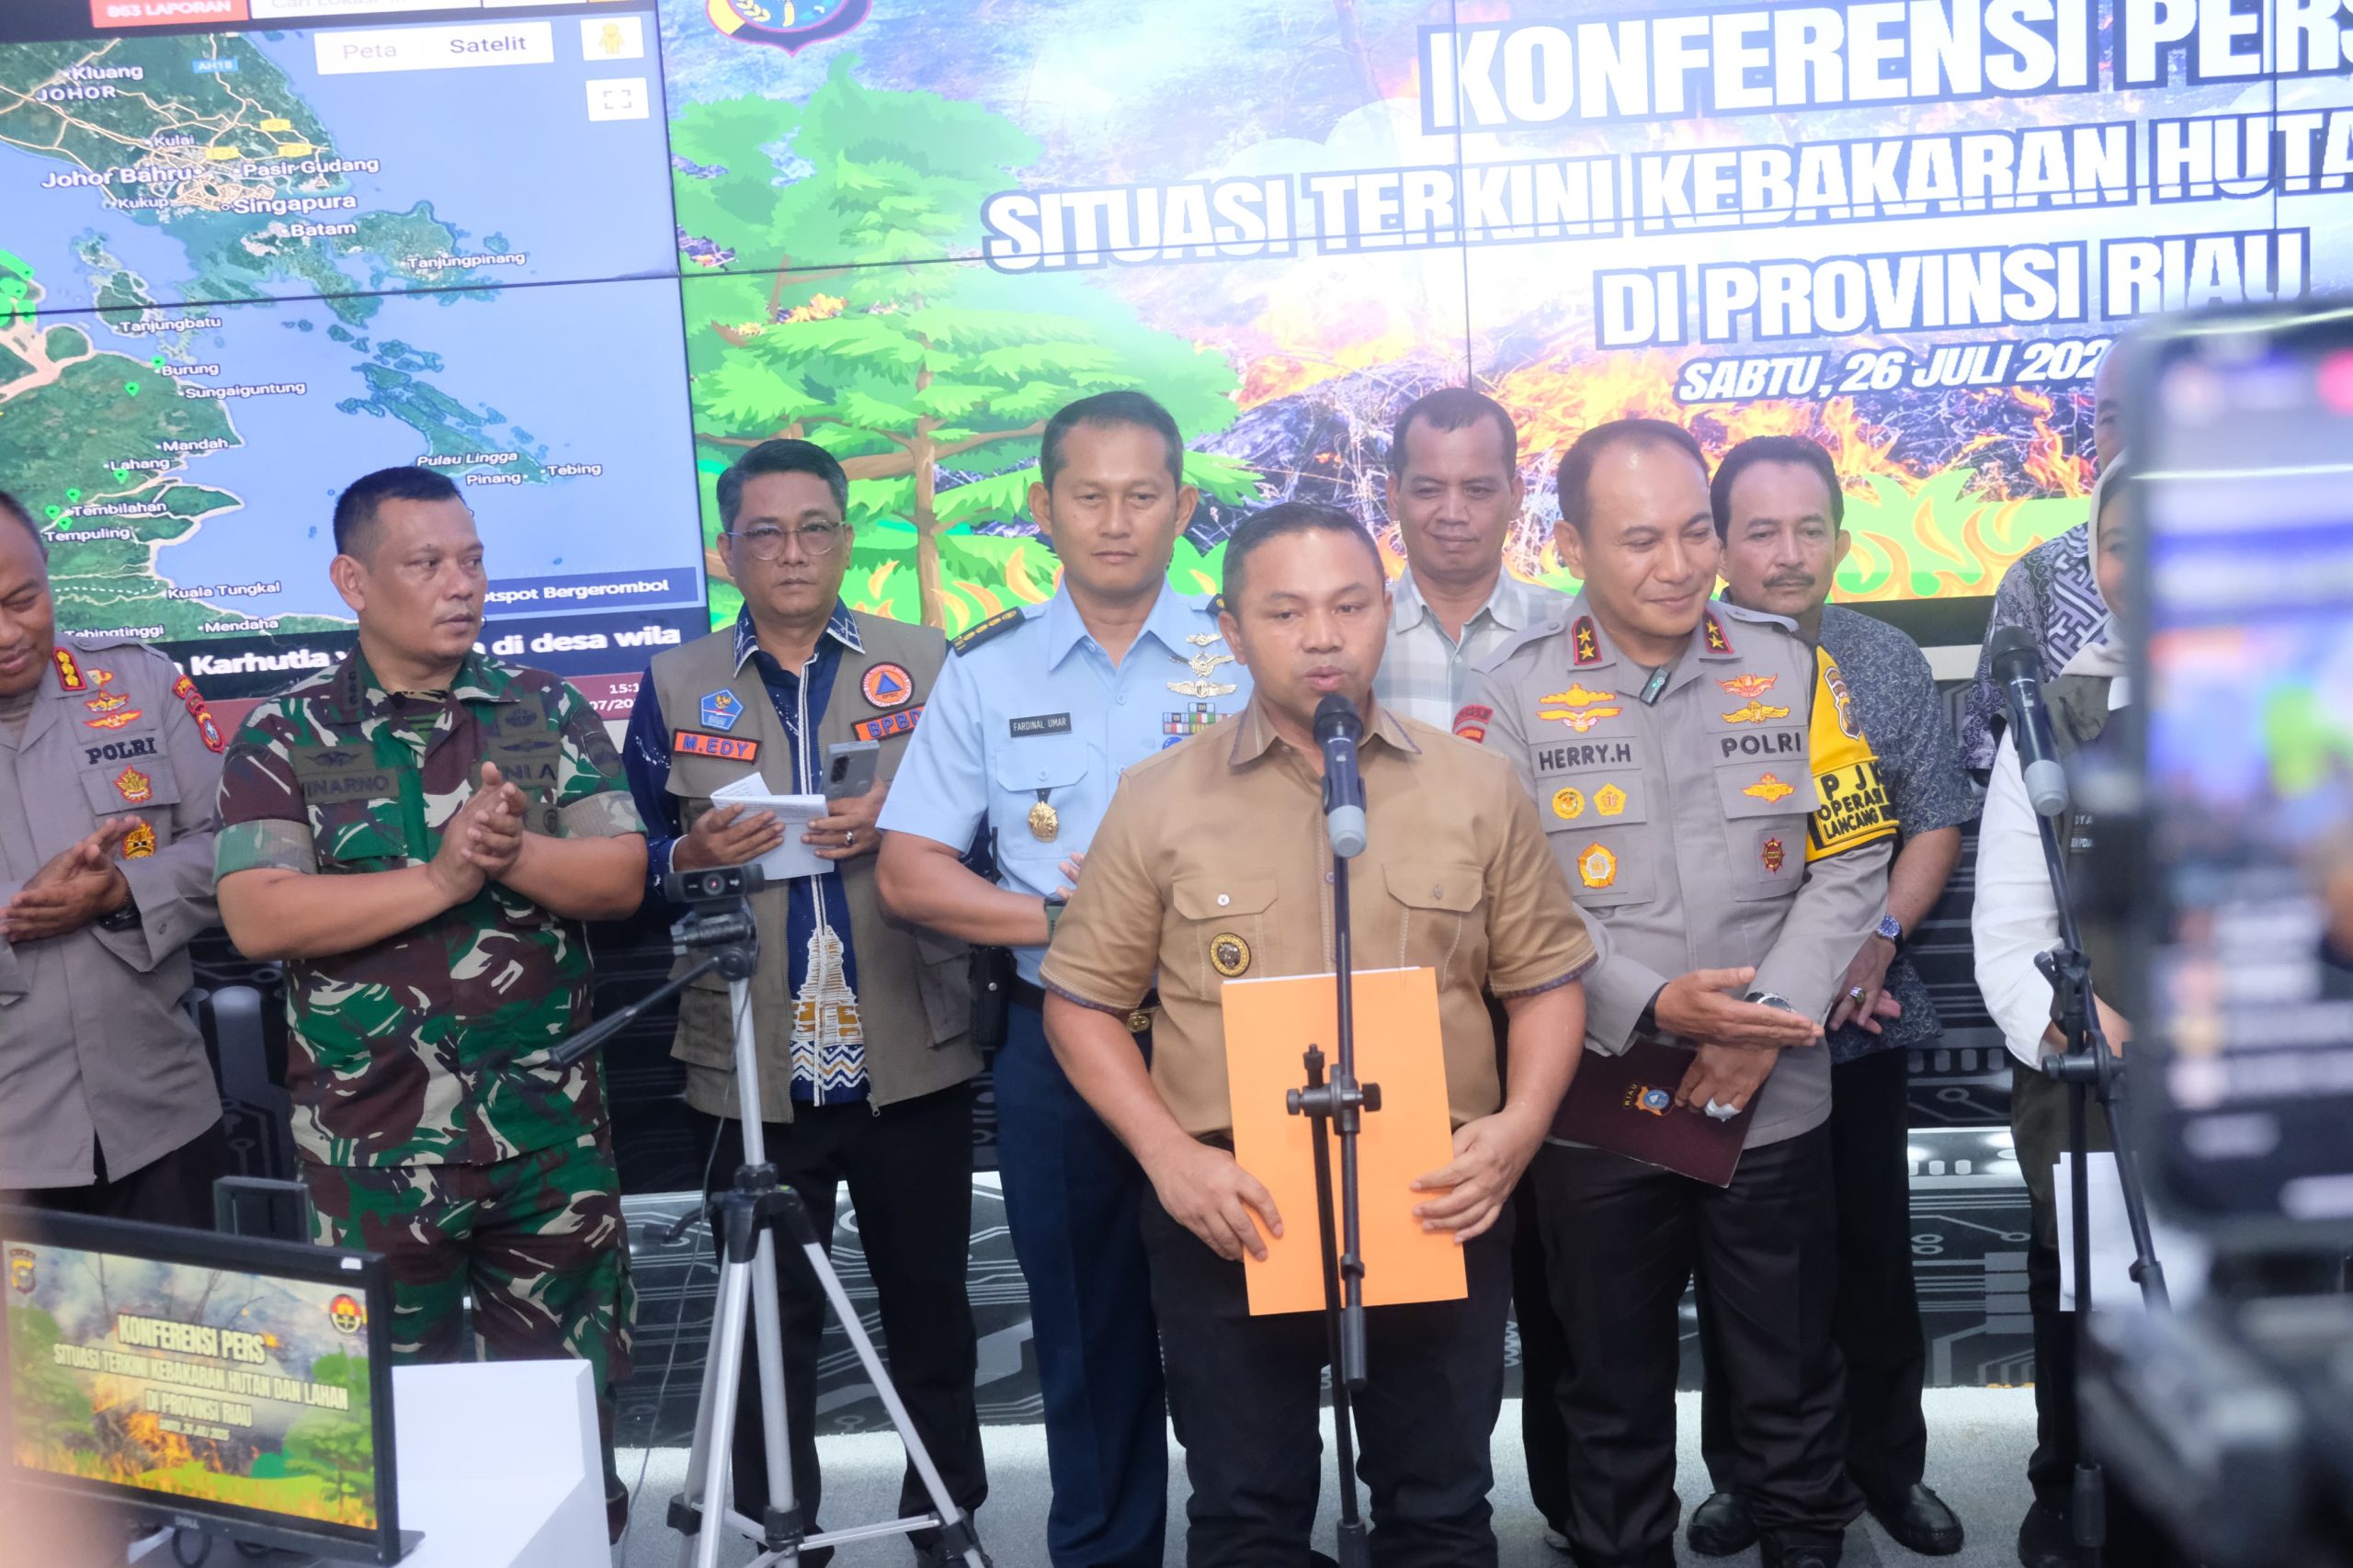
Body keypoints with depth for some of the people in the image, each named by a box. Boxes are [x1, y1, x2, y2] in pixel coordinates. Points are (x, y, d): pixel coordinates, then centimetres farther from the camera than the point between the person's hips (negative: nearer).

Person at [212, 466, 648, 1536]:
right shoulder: (283, 737, -2)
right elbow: (258, 918, -13)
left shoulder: (550, 712, 3)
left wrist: (515, 855, -22)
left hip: (551, 1127, 2)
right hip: (374, 1144, -1)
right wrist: (443, 876, -20)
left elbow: (621, 878, -3)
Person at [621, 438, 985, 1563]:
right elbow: (633, 869, 8)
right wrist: (697, 853, -13)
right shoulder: (674, 686, 7)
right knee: (769, 1323, 10)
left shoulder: (926, 664, 5)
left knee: (930, 1305, 12)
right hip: (747, 1066, 0)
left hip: (912, 1056, 0)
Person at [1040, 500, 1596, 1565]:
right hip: (1231, 1216, 0)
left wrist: (1521, 1124, -10)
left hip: (1438, 1207, 1)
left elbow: (1545, 981, 7)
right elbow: (1082, 1001, 1)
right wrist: (1169, 1155, -11)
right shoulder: (1157, 802, -2)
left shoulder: (1479, 790, 2)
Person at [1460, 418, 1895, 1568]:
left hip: (1773, 1104, 1)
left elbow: (1849, 865, 0)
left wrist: (1766, 1025, -12)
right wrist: (1651, 1009, -20)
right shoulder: (1513, 694, -5)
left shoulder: (1794, 672, 1)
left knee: (1790, 1378, 15)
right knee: (1615, 1387, 16)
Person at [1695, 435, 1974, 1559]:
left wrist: (1880, 934, -10)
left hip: (1863, 1017, 2)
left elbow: (1938, 820, 6)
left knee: (1874, 1250, 12)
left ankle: (1889, 1462, 30)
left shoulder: (1890, 663, 3)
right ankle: (1742, 1472, 27)